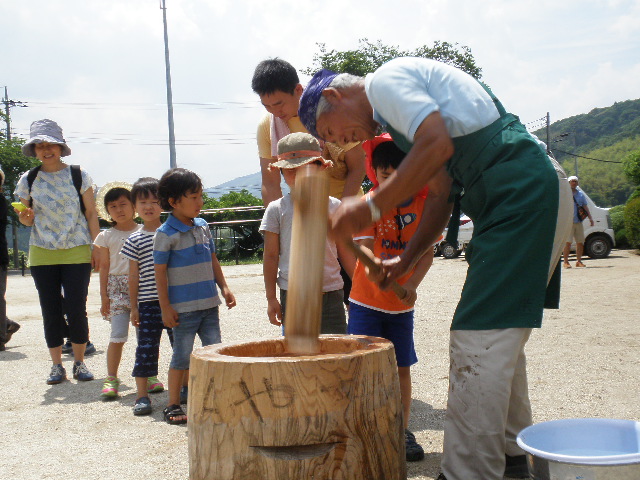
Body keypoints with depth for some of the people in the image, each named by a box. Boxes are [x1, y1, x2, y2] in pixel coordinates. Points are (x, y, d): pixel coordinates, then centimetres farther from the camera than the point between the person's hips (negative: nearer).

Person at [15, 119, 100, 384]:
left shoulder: (78, 175, 0)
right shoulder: (28, 180, 5)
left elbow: (91, 214, 3)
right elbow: (28, 219, 11)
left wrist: (96, 248, -2)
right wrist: (25, 218, -13)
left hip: (76, 253, -2)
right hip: (42, 253, 2)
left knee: (76, 310, -3)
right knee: (51, 311, 5)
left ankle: (79, 363, 12)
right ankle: (57, 366, 15)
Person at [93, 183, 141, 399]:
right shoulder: (106, 236, 6)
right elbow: (104, 267, 7)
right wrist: (104, 296, 2)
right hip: (118, 289, 0)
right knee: (118, 336, -7)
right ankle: (111, 378, 2)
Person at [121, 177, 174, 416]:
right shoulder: (135, 240, 3)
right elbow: (134, 276, 5)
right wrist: (133, 307, 3)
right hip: (148, 303, -1)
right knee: (146, 347, 0)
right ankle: (142, 395, 8)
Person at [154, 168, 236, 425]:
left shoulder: (203, 227, 9)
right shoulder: (165, 234, -10)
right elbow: (160, 272, -10)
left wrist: (224, 287, 12)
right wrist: (166, 308, -12)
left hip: (209, 304, 6)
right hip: (184, 307, -6)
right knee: (182, 357, 2)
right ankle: (173, 406, 15)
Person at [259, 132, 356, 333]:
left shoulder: (333, 206, 6)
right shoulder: (277, 209, 2)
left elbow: (345, 253, 12)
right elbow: (271, 256, 3)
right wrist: (271, 298, 0)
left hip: (331, 293, 1)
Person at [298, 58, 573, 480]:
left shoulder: (386, 79, -5)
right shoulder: (395, 112, 24)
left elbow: (437, 145, -21)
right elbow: (442, 195, 24)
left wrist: (372, 207, -14)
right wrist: (406, 262, 21)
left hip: (519, 194, -11)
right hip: (538, 192, 11)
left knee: (478, 339, -12)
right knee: (500, 336, 17)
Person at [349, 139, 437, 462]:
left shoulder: (422, 205, -5)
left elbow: (427, 253, -6)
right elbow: (366, 251, -19)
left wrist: (412, 284, -23)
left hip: (402, 303, 2)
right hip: (367, 302, -2)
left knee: (402, 367, 10)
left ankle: (402, 432, 23)